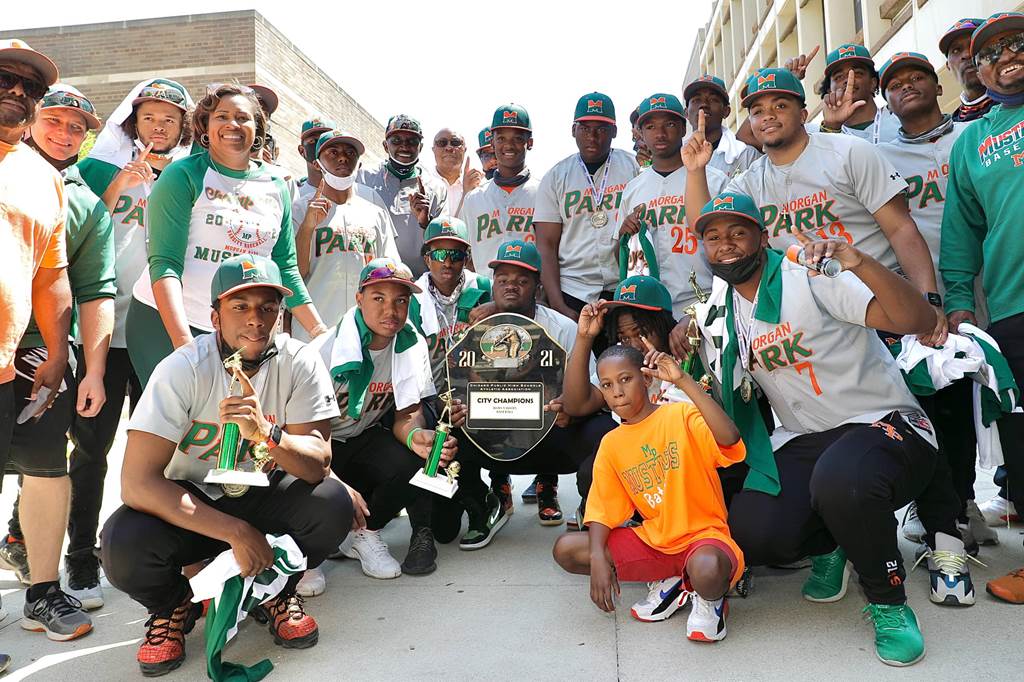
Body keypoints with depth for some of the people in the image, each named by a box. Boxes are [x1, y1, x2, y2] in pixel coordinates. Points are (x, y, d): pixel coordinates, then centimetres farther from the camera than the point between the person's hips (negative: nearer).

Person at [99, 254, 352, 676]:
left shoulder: (300, 363, -16)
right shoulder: (183, 369, -20)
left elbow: (318, 466, -21)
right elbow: (137, 482, -26)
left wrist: (264, 431, -42)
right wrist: (236, 532, -30)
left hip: (263, 497, 1)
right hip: (189, 507, -1)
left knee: (334, 505, -27)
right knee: (122, 544, -30)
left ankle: (276, 592, 5)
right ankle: (174, 606, 7)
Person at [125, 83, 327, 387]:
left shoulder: (276, 188, 9)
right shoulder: (183, 176, -5)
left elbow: (285, 268, 14)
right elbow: (164, 262, -13)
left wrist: (319, 329, 5)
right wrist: (183, 340, -26)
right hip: (165, 323, -3)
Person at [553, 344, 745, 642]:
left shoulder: (681, 415, -9)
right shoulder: (610, 444, 5)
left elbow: (729, 437, -29)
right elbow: (602, 510, 4)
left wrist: (683, 380, -33)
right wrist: (598, 557, -14)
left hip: (703, 533, -5)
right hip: (653, 540, 5)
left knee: (708, 570, -40)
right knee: (566, 550, -9)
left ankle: (710, 598, 2)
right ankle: (665, 581, 6)